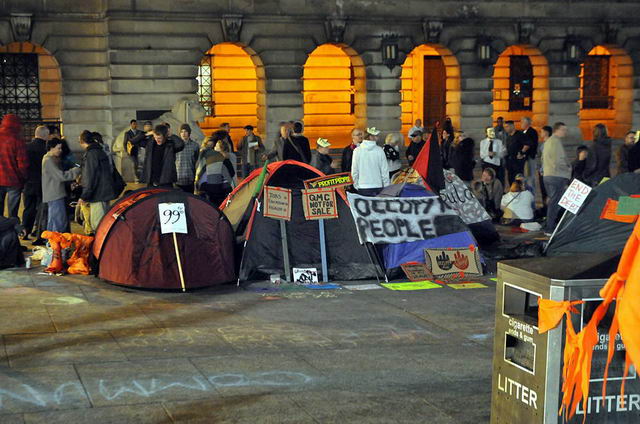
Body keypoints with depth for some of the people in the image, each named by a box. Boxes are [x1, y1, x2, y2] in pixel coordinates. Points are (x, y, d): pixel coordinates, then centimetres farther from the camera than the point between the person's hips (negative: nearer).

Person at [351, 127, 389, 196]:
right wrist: (386, 187, 7)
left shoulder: (357, 151, -4)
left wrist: (356, 186, 12)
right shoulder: (379, 150, -7)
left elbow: (354, 172, -1)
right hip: (378, 187, -1)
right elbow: (384, 170, -3)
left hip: (362, 188, 1)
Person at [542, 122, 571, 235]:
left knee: (552, 201, 17)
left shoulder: (548, 141, 19)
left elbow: (543, 158, 26)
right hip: (557, 176, -10)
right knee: (555, 202, -8)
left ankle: (548, 226, 20)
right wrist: (568, 169, -5)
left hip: (547, 174, 10)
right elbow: (558, 161, -20)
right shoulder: (556, 141, -13)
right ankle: (550, 228, -8)